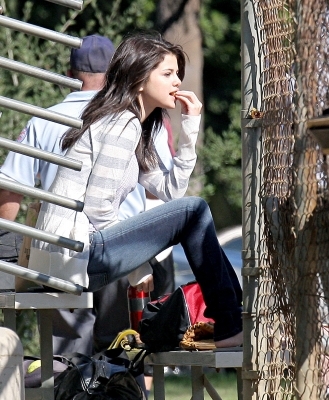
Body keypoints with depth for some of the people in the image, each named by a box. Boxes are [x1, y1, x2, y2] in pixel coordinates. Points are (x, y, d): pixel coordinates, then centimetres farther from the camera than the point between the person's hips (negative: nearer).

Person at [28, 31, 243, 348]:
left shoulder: (135, 129, 19)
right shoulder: (122, 126, -12)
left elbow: (170, 190, 13)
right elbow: (95, 208, -19)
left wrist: (190, 127, 9)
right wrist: (137, 269, -7)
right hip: (73, 256, -11)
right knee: (194, 211, -11)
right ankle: (229, 328, -5)